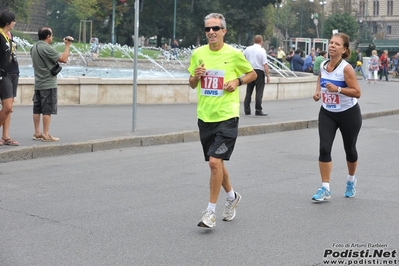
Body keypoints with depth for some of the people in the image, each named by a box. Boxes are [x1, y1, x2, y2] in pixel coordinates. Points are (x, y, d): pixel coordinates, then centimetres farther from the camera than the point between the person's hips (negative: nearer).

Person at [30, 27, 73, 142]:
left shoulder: (34, 48, 12)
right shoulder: (47, 48, -16)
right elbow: (64, 59, -18)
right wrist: (67, 45, -9)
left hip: (38, 84, 9)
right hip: (48, 84, -9)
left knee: (37, 109, 9)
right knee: (47, 110, -5)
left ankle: (37, 133, 13)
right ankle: (46, 135, -5)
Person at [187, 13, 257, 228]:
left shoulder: (234, 54, -6)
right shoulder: (198, 53, 4)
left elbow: (253, 74, 9)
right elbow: (192, 84, 14)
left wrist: (238, 81, -9)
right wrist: (196, 76, -7)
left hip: (226, 117, -5)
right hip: (204, 117, 5)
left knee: (215, 161, -14)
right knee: (216, 163, 16)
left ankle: (211, 212, -3)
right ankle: (232, 197, 40)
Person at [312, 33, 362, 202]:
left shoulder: (346, 68, -22)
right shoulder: (323, 65, -5)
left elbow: (357, 92, -22)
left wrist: (338, 89, -33)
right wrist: (318, 92, 3)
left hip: (348, 114, -4)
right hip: (327, 113, 4)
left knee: (349, 149, 13)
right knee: (324, 149, -10)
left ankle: (351, 180, 40)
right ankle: (325, 189, -4)